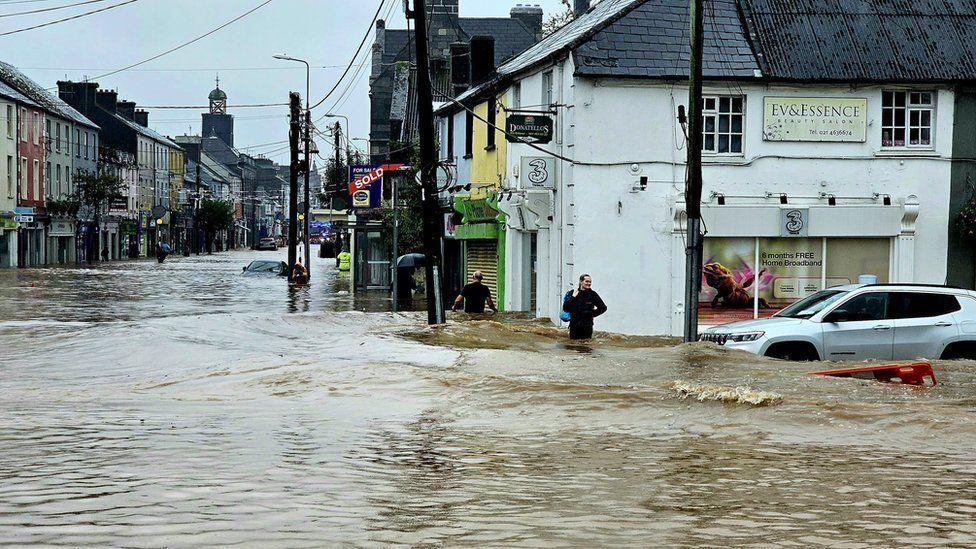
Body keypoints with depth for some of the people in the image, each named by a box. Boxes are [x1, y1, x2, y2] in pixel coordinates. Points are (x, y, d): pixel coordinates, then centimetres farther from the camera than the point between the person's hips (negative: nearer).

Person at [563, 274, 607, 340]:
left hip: (587, 327, 0)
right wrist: (573, 297, -15)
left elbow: (603, 308, 9)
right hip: (574, 327, 0)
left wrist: (593, 313, 0)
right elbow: (565, 308, -9)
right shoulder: (572, 293, 0)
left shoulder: (592, 294, 0)